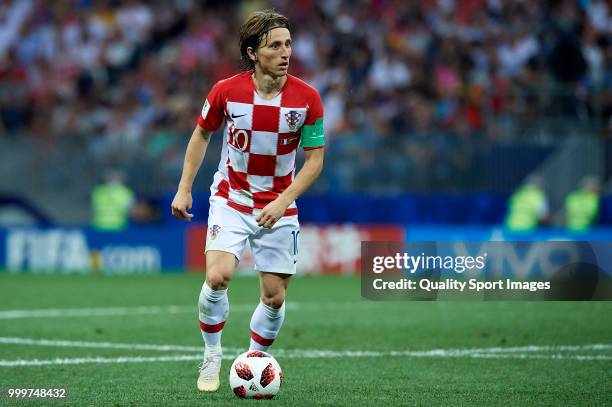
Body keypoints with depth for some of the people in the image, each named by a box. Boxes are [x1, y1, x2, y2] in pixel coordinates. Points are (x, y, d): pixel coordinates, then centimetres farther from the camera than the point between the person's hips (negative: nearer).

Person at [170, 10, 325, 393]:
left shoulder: (307, 98, -13)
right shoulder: (226, 91, -12)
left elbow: (315, 159, -6)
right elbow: (202, 134, 6)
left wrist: (284, 200, -18)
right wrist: (185, 188, 3)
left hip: (280, 208, 1)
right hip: (231, 200, -1)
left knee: (275, 297, 1)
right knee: (217, 276, -21)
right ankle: (212, 356, 1)